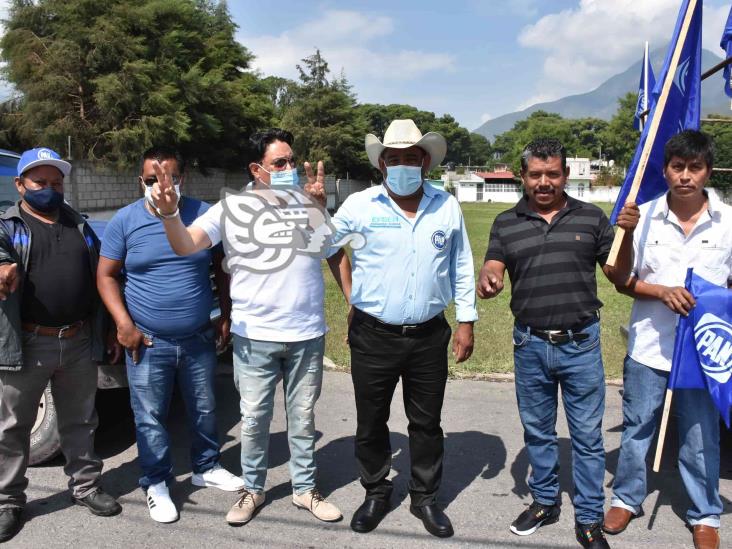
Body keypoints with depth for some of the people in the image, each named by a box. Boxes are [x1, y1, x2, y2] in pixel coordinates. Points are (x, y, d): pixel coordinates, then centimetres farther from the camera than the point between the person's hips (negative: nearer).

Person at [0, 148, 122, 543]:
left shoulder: (81, 227, 12)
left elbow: (99, 278, 14)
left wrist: (106, 330, 12)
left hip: (80, 343, 3)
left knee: (80, 422, 15)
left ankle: (86, 487, 31)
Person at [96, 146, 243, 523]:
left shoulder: (205, 215, -2)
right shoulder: (124, 221, -5)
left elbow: (222, 268, 6)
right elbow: (106, 276, -1)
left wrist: (225, 316, 2)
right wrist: (124, 325, -11)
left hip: (199, 339, 2)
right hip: (147, 341, -1)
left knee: (204, 410, 16)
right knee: (150, 416, 8)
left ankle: (206, 468, 37)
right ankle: (156, 483, 26)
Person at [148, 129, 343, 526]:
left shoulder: (308, 202, 4)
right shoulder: (232, 207, -3)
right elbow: (186, 246, -11)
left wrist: (322, 207, -12)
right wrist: (170, 213, -31)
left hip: (307, 334, 2)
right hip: (254, 336, -2)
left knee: (303, 418, 14)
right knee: (254, 419, 10)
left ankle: (305, 489, 30)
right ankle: (253, 489, 30)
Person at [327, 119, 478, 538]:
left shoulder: (447, 207, 2)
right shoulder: (360, 205, -4)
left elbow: (462, 267, 9)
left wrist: (467, 322, 7)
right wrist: (350, 294, 7)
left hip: (429, 337, 1)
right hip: (373, 336, -1)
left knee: (427, 423, 12)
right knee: (371, 422, 12)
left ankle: (425, 497, 31)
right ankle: (376, 493, 33)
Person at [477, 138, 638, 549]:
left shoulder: (591, 218, 2)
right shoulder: (506, 223, 4)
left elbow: (618, 275, 6)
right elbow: (492, 270, -7)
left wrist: (626, 235, -12)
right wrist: (487, 282, -31)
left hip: (581, 343, -1)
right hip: (530, 345, 2)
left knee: (588, 437, 7)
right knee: (538, 432, 17)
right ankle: (545, 501, 36)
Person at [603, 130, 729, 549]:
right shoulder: (644, 217, -2)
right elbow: (624, 281, 1)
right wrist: (663, 292, -15)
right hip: (649, 346, 0)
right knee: (637, 428, 14)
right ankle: (627, 498, 33)